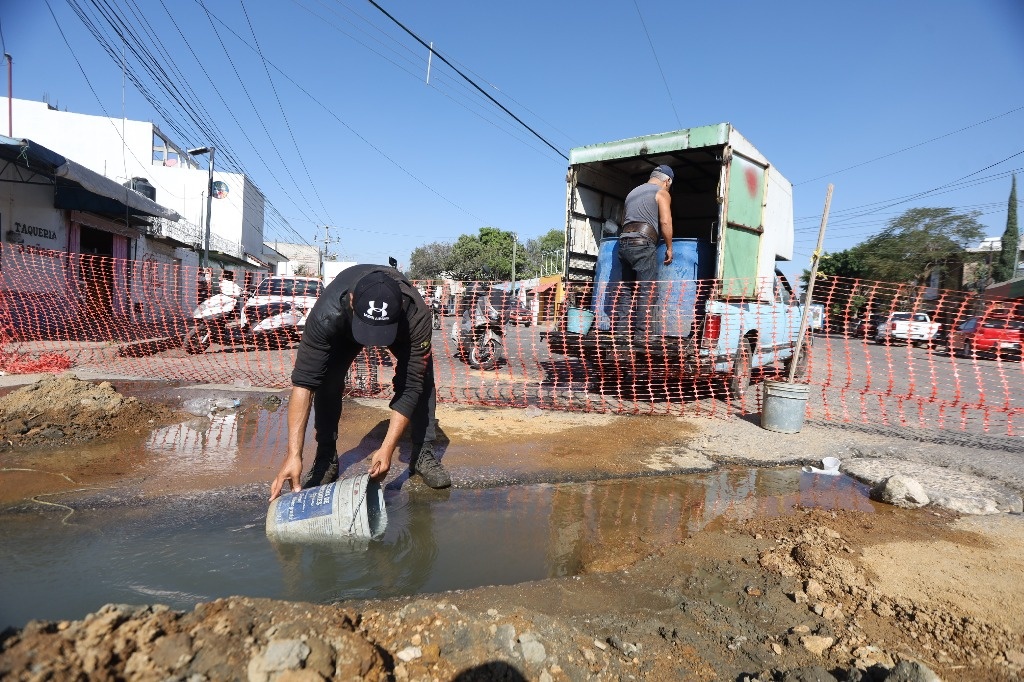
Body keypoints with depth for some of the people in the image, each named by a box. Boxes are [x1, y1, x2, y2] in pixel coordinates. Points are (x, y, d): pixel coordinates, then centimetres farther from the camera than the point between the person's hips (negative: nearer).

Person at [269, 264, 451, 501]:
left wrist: (387, 448, -40)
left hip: (401, 326, 0)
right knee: (327, 378, -18)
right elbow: (304, 381, -42)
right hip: (343, 327, 1)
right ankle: (326, 457, 0)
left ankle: (423, 453, -2)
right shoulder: (328, 314, -44)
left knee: (422, 379, -19)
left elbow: (411, 386, -37)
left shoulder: (417, 315, -44)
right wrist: (294, 455, -47)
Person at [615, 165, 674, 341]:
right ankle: (641, 333, -9)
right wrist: (669, 247, 0)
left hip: (624, 242, 7)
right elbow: (665, 222, -7)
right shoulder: (662, 193, 5)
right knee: (647, 291, -5)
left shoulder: (632, 193, 26)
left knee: (626, 290, 9)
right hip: (643, 244, -7)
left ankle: (620, 331, 6)